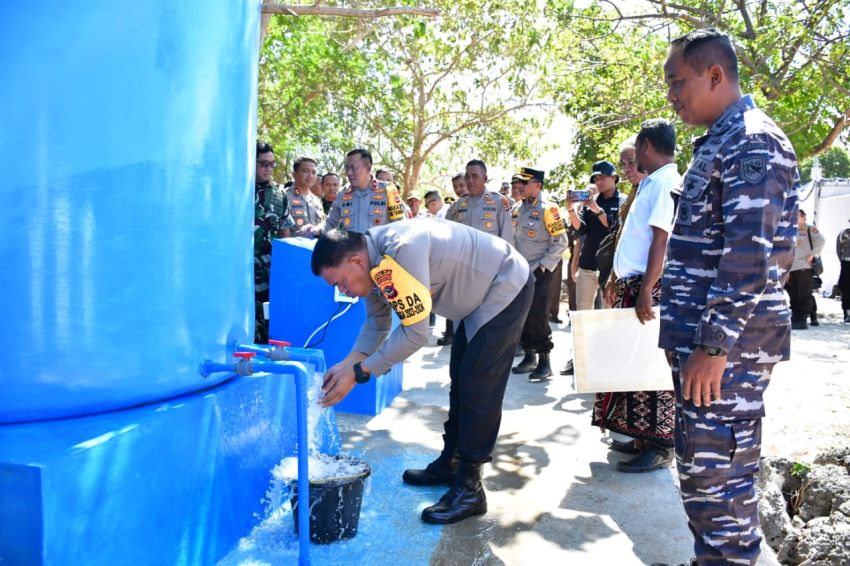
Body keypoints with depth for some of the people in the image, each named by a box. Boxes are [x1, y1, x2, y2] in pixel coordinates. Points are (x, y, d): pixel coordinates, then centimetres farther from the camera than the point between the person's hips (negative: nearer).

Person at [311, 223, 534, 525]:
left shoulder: (400, 251, -36)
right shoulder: (373, 261, -6)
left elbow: (416, 332, -34)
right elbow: (377, 323, 4)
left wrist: (358, 372, -29)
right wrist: (347, 363, -10)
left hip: (506, 289, -10)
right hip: (480, 296, 10)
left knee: (478, 389, -11)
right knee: (461, 380, 17)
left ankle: (469, 489, -2)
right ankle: (450, 463, 30)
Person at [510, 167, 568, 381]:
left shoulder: (547, 209, -12)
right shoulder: (523, 208, 11)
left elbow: (561, 242, -14)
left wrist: (543, 266, -16)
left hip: (540, 272, -8)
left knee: (537, 315, -10)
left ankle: (544, 362, -1)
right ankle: (529, 357, 21)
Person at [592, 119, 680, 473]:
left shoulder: (666, 182, -11)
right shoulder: (651, 183, 19)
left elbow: (661, 239, -20)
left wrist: (646, 290, -25)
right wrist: (617, 279, 23)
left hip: (648, 286, -10)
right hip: (632, 284, 10)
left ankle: (660, 447, 3)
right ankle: (643, 437, 22)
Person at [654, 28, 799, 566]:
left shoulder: (752, 141, -12)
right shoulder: (719, 143, 18)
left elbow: (750, 254, -21)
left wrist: (715, 345, -22)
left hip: (729, 343, -10)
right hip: (704, 337, 10)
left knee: (716, 475, -3)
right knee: (700, 469, 17)